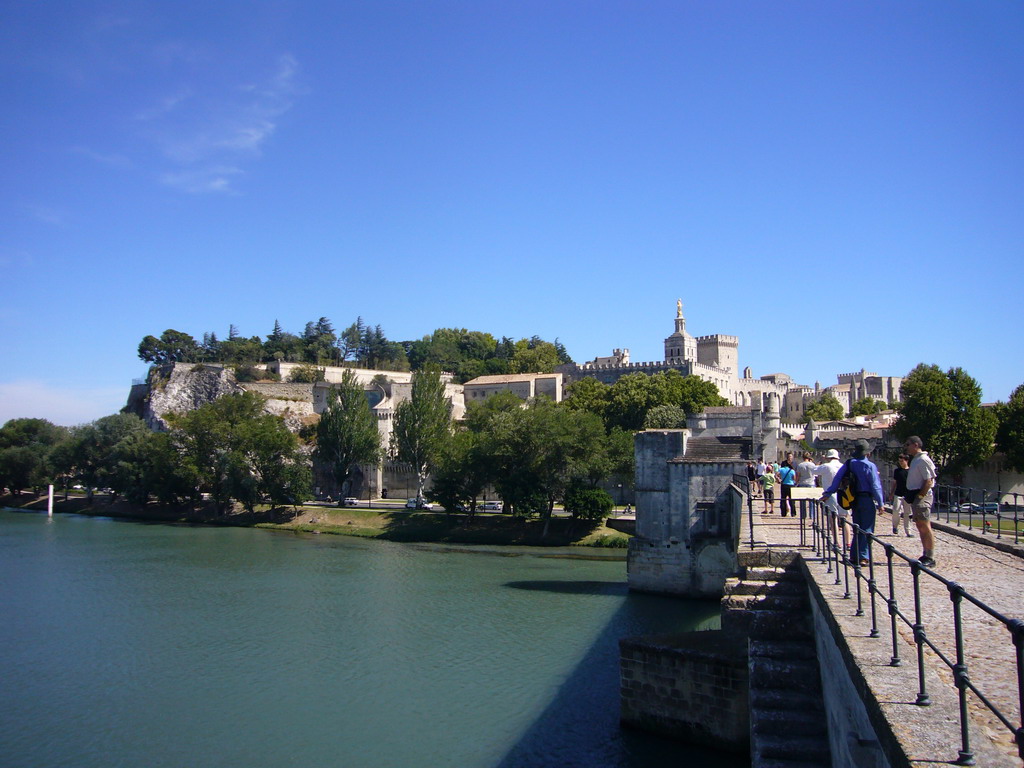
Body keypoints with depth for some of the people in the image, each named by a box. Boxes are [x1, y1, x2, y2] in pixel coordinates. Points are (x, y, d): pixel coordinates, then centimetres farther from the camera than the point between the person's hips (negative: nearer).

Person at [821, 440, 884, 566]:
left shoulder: (849, 464, 3)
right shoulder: (870, 466, -11)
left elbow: (837, 479, 0)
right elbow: (875, 486, -10)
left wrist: (828, 493, 4)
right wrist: (881, 503, -4)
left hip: (854, 499, 5)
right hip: (867, 500, -5)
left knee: (857, 529, 15)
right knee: (867, 529, 0)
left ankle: (854, 555, 16)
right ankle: (863, 557, -5)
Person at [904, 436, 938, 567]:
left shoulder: (923, 460, -14)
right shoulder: (915, 459, 16)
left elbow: (929, 481, -20)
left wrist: (920, 496, -20)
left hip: (922, 496, -10)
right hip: (915, 496, 10)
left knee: (925, 527, -7)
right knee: (920, 527, 14)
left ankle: (930, 558, -3)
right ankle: (926, 555, 21)